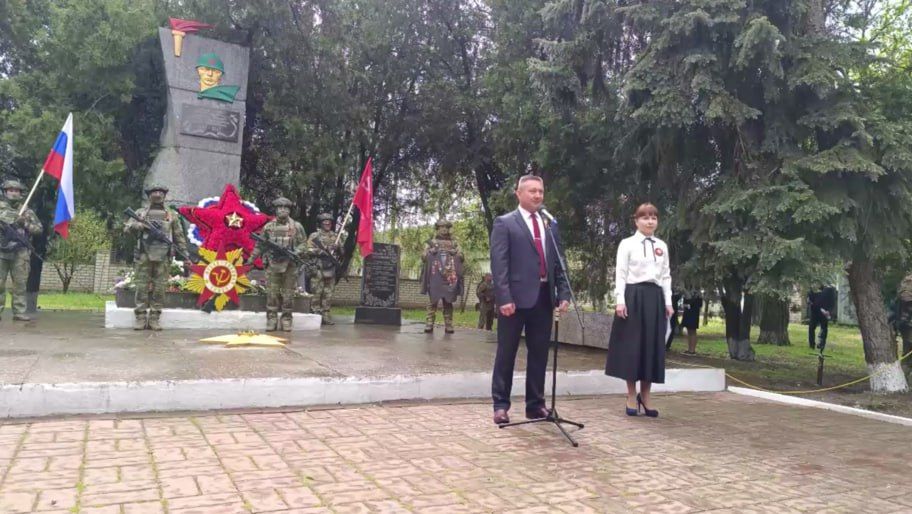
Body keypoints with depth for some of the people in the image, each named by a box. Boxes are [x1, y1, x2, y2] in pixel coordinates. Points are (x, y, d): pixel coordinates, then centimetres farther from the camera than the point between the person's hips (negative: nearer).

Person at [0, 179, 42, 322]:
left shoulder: (27, 211, 11)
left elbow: (39, 229, 9)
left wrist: (25, 224, -7)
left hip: (20, 253, 1)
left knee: (20, 284, 0)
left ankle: (19, 312, 2)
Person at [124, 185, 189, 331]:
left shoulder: (171, 215, 15)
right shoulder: (140, 213, 14)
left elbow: (179, 236, 13)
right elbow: (127, 228, 4)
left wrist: (185, 254, 4)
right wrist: (144, 225, -13)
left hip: (163, 257, 1)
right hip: (144, 256, 0)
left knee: (159, 288, 0)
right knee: (142, 287, -1)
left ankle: (154, 319, 5)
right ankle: (140, 318, 4)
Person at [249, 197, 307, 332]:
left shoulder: (296, 226, 2)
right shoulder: (269, 226, 7)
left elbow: (303, 244, 3)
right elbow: (260, 245, 13)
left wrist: (295, 253, -14)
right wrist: (251, 259, 12)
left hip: (290, 266, -1)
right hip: (273, 265, 1)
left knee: (288, 295, 3)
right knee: (271, 294, 0)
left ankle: (286, 321, 11)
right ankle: (271, 320, 6)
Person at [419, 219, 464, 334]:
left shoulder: (454, 244, 17)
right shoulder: (431, 243, 11)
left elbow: (461, 258, 10)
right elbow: (424, 257, 5)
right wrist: (431, 251, -10)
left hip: (449, 278, 2)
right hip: (434, 278, -2)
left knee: (448, 302, 3)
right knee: (432, 301, -4)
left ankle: (448, 325, 4)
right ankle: (429, 324, -4)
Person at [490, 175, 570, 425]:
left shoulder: (551, 225, 16)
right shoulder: (504, 223, -1)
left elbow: (559, 262, 15)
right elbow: (499, 264, -8)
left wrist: (563, 294, 5)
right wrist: (504, 298, -17)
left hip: (544, 297, 5)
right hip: (516, 297, -5)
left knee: (539, 353, 10)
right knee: (506, 353, 4)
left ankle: (535, 404, 20)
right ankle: (501, 405, 13)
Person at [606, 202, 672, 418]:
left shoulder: (662, 246, 12)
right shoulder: (627, 244, 0)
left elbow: (666, 276, 13)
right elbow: (621, 274, -4)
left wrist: (668, 302, 6)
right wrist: (620, 300, -13)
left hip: (655, 298, 4)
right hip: (633, 297, -4)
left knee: (652, 347, 6)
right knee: (631, 346, 0)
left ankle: (645, 395, 17)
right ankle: (632, 397, 10)